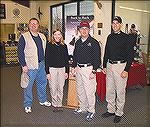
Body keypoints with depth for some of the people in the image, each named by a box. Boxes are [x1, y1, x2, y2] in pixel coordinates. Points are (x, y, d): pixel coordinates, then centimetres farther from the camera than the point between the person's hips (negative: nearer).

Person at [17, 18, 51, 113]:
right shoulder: (24, 37, -6)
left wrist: (45, 62, 13)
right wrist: (23, 65, -13)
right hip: (30, 66, -5)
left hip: (42, 64, 6)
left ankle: (43, 100, 34)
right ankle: (28, 105, 17)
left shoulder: (42, 37, 12)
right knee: (28, 85, 2)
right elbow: (20, 52, -8)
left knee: (42, 83, 16)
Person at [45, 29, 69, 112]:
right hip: (52, 69, -2)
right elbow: (47, 59, -4)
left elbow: (66, 59, 10)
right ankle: (55, 105, 18)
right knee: (53, 88, 3)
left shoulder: (64, 46, 6)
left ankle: (59, 104, 21)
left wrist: (67, 71, 6)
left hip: (62, 69, 3)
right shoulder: (49, 45, -3)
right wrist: (47, 72, -8)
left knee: (60, 88, 8)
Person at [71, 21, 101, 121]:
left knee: (89, 91, -2)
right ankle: (83, 108, 32)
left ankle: (91, 111, 14)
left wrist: (94, 71, -16)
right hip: (78, 68, 7)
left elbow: (97, 58, -11)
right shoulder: (78, 42, 12)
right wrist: (74, 67, 12)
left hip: (88, 69, -7)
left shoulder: (94, 43, -8)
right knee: (80, 90, 15)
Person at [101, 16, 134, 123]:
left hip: (120, 66, -6)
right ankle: (111, 110, 27)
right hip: (110, 65, 6)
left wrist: (126, 70, -14)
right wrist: (104, 66, 13)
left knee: (120, 91, 2)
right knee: (109, 90, 12)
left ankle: (119, 113, 16)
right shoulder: (110, 37, 11)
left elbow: (131, 55, -9)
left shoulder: (126, 37, -6)